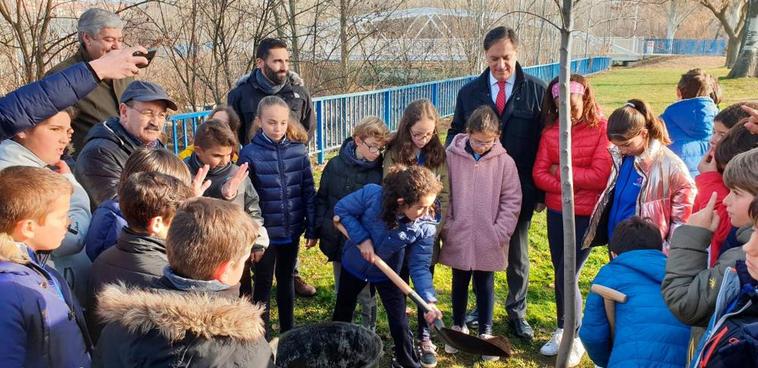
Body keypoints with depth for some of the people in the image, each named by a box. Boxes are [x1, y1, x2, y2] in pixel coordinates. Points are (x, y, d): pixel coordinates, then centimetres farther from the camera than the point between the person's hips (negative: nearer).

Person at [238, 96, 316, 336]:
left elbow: (308, 192, 1)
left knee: (286, 279, 19)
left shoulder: (298, 150, -4)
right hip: (264, 232, -3)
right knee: (263, 284, 11)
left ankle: (288, 331, 36)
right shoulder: (250, 153, -11)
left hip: (292, 230, 3)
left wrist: (312, 228, 1)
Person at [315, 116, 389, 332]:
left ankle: (369, 331, 27)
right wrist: (321, 227, -2)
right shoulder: (336, 165, -4)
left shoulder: (380, 173, -10)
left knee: (365, 295, 8)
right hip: (337, 241, 3)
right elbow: (321, 199, 5)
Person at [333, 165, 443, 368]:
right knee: (343, 312, 20)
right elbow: (341, 209, -19)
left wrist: (429, 300, -32)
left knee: (399, 320, 4)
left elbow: (419, 266, -21)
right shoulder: (371, 194, -35)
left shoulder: (425, 227, -28)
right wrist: (362, 238, -28)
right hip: (354, 264, 0)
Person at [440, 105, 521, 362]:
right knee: (460, 283, 18)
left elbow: (512, 201, -3)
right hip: (458, 240, 1)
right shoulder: (451, 156, -6)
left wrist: (500, 233, -8)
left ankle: (486, 332, 29)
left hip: (488, 243, -1)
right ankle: (458, 326, 37)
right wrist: (446, 226, -4)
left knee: (485, 286, 12)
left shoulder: (504, 161, -7)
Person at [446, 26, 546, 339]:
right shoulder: (469, 92, 3)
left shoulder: (536, 90, -3)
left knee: (518, 255, 14)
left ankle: (517, 312, 32)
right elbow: (455, 136, 8)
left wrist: (541, 190, -6)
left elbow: (545, 141, -2)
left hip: (519, 190, -1)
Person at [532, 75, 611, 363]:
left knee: (567, 276, -4)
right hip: (556, 214, 5)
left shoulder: (602, 128, -10)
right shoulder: (550, 132, 4)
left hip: (587, 216, -5)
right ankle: (561, 331, 33)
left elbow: (600, 177, -18)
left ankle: (576, 337, 17)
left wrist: (561, 171, -9)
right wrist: (571, 186, -15)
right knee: (559, 274, 14)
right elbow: (539, 174, -2)